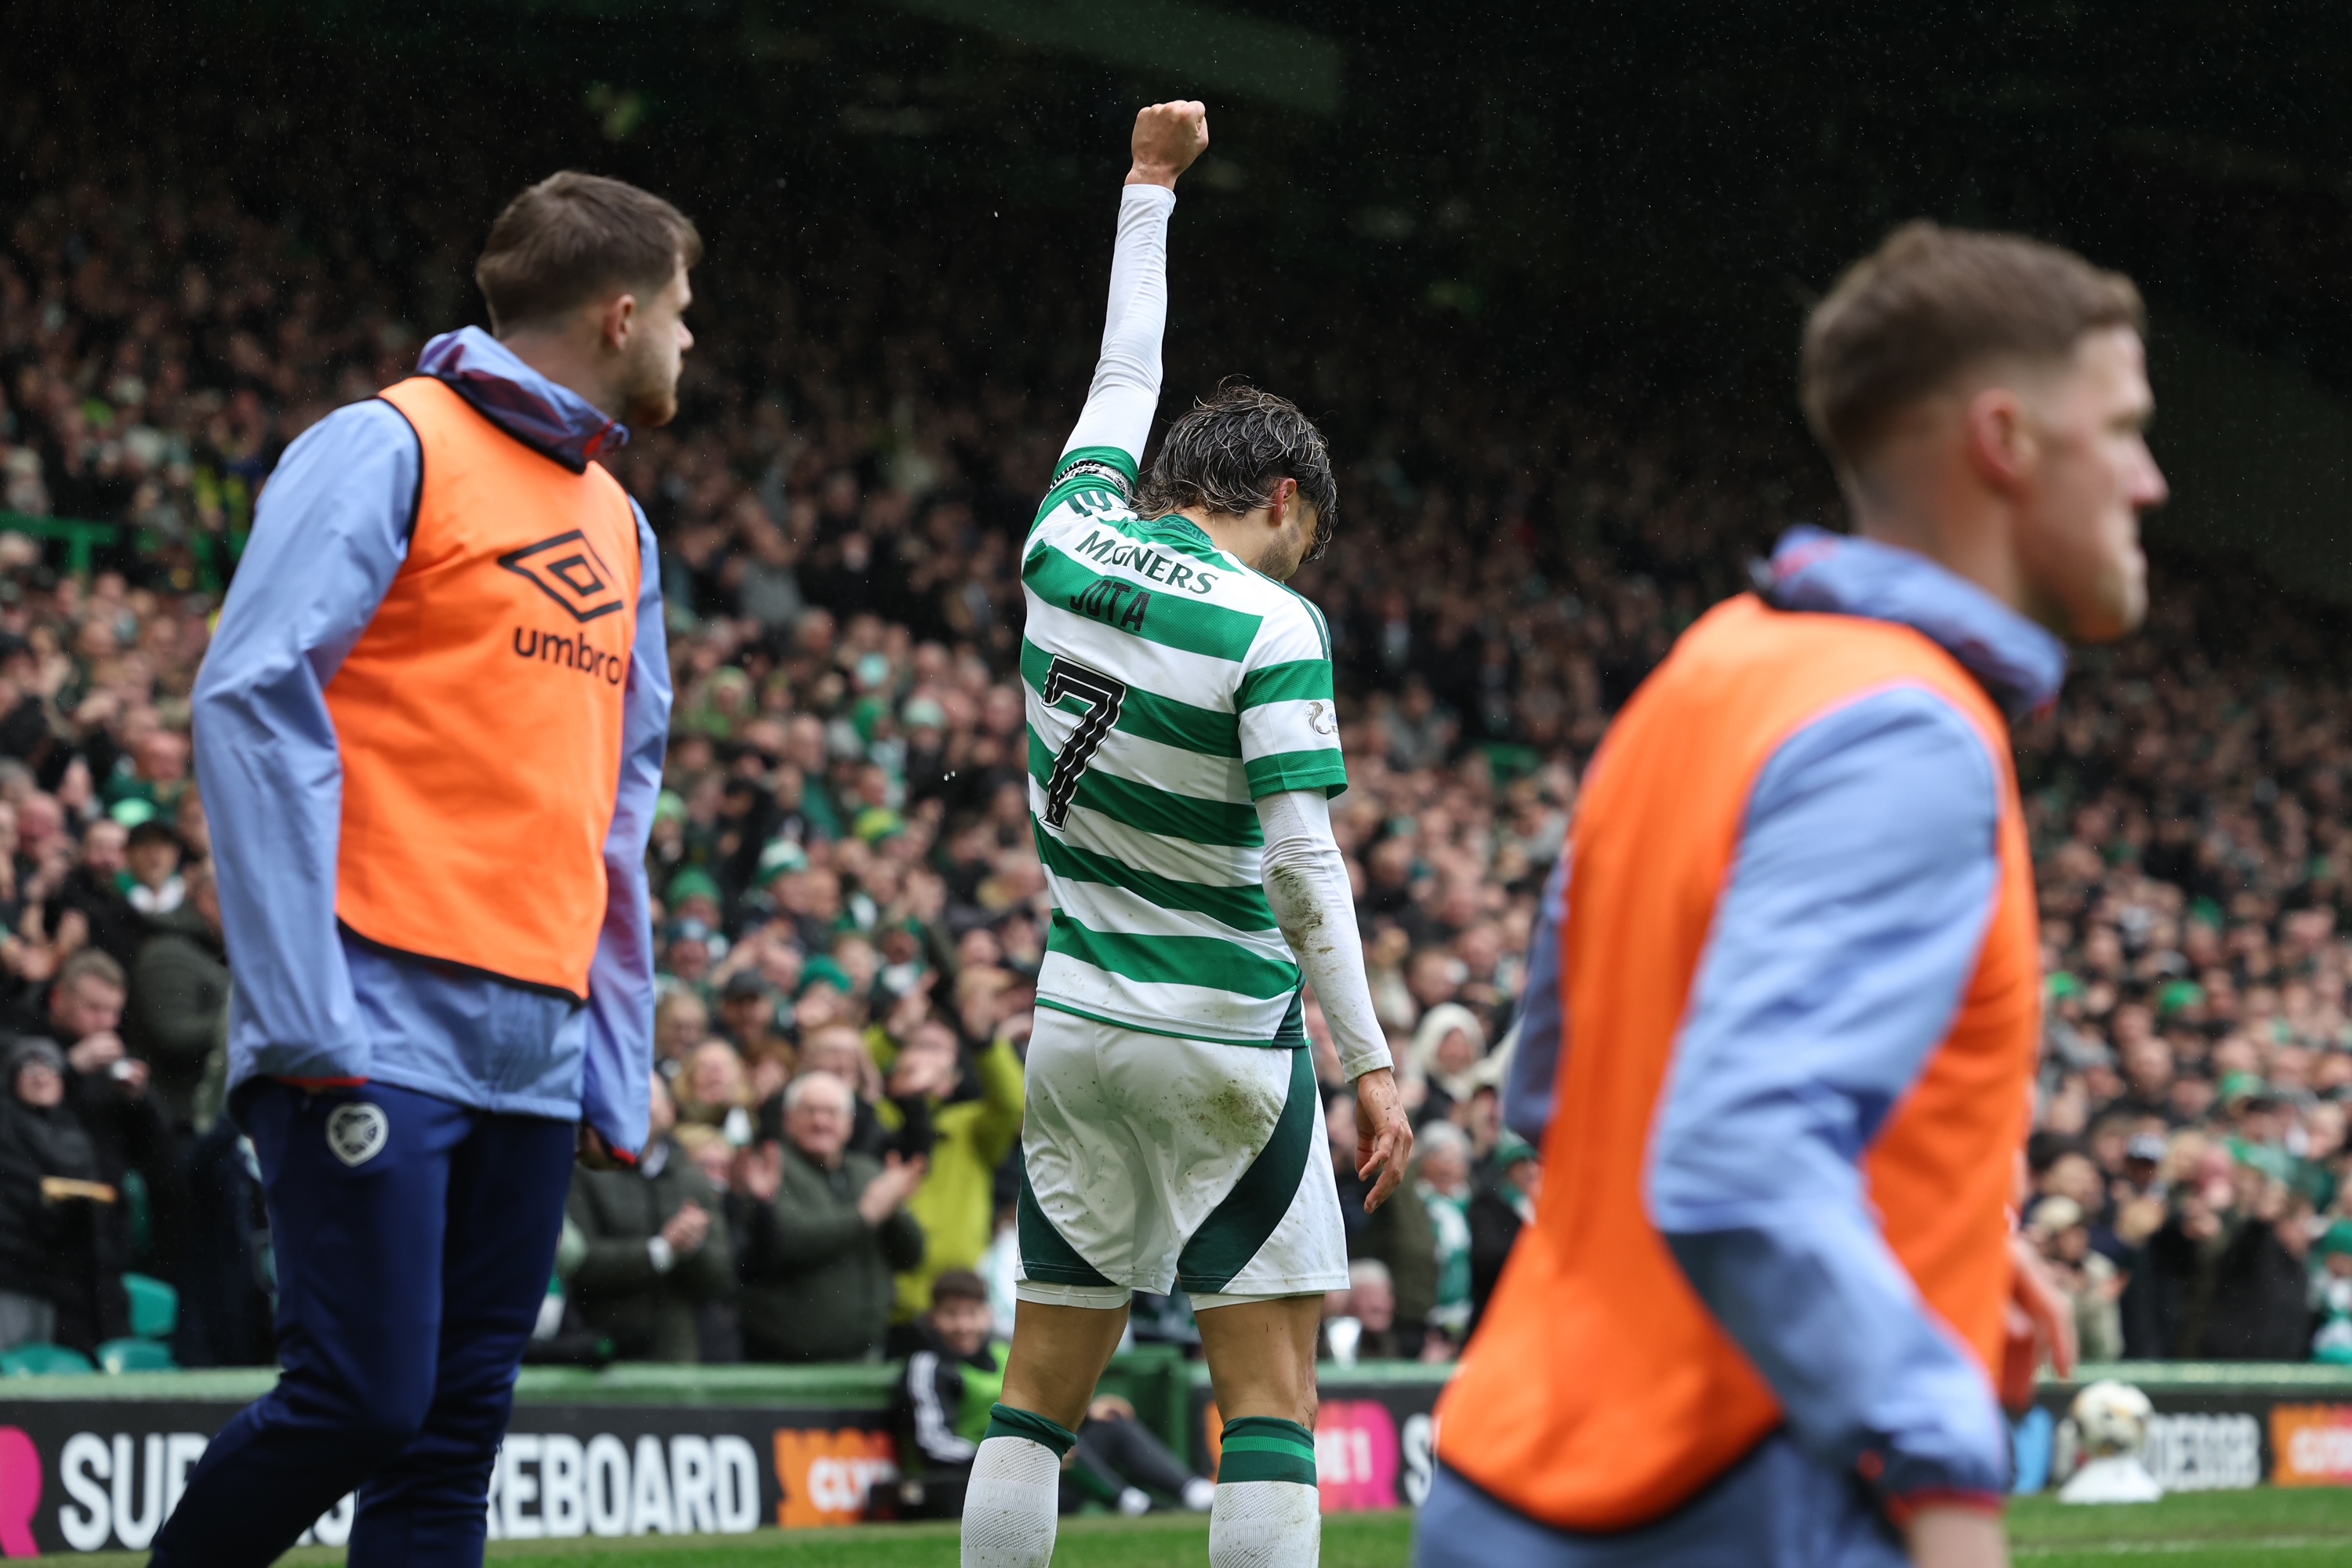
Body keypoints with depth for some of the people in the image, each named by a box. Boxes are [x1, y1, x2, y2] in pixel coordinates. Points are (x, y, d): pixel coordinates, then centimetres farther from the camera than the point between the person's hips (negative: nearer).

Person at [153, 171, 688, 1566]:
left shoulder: (619, 525, 21)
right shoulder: (391, 448, -3)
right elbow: (254, 702, -11)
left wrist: (622, 1074, 15)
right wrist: (303, 1008, -19)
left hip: (535, 1055, 7)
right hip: (380, 1026, -7)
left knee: (455, 1439, 3)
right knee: (361, 1398, -12)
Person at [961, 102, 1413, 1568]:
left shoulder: (1069, 549, 1)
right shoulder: (1271, 626, -14)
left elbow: (1125, 375, 19)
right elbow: (1304, 862, -19)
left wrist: (1151, 183, 31)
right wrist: (1370, 1061, -16)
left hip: (1079, 1028, 6)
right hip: (1224, 1041, -6)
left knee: (1043, 1389, 9)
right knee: (1271, 1393, -4)